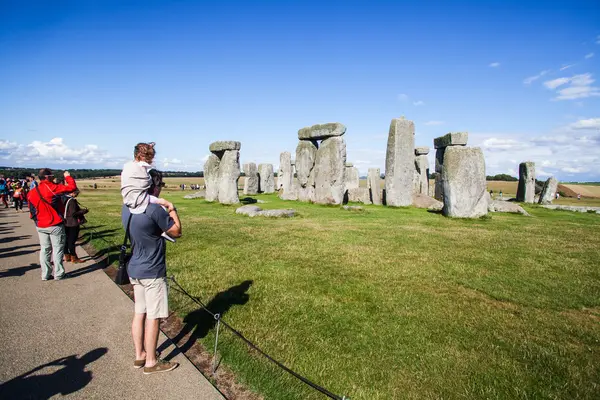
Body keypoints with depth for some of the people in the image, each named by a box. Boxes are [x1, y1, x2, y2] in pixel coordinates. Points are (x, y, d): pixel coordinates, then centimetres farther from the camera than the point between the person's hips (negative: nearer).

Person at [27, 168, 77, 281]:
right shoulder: (52, 188, -17)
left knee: (45, 249, 14)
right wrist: (68, 177, 0)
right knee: (57, 249, 5)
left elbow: (32, 212, 10)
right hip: (55, 225, -6)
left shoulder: (32, 192, 3)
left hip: (40, 226, 6)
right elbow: (72, 188, -17)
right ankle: (58, 274, 11)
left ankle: (45, 274, 21)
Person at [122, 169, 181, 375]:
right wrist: (172, 211, -1)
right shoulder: (154, 209, -23)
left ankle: (139, 355, 32)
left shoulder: (126, 208, 4)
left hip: (134, 269, 8)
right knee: (153, 317, 5)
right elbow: (176, 232, -12)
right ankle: (151, 362, 19)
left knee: (139, 313, 18)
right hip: (152, 272, -8)